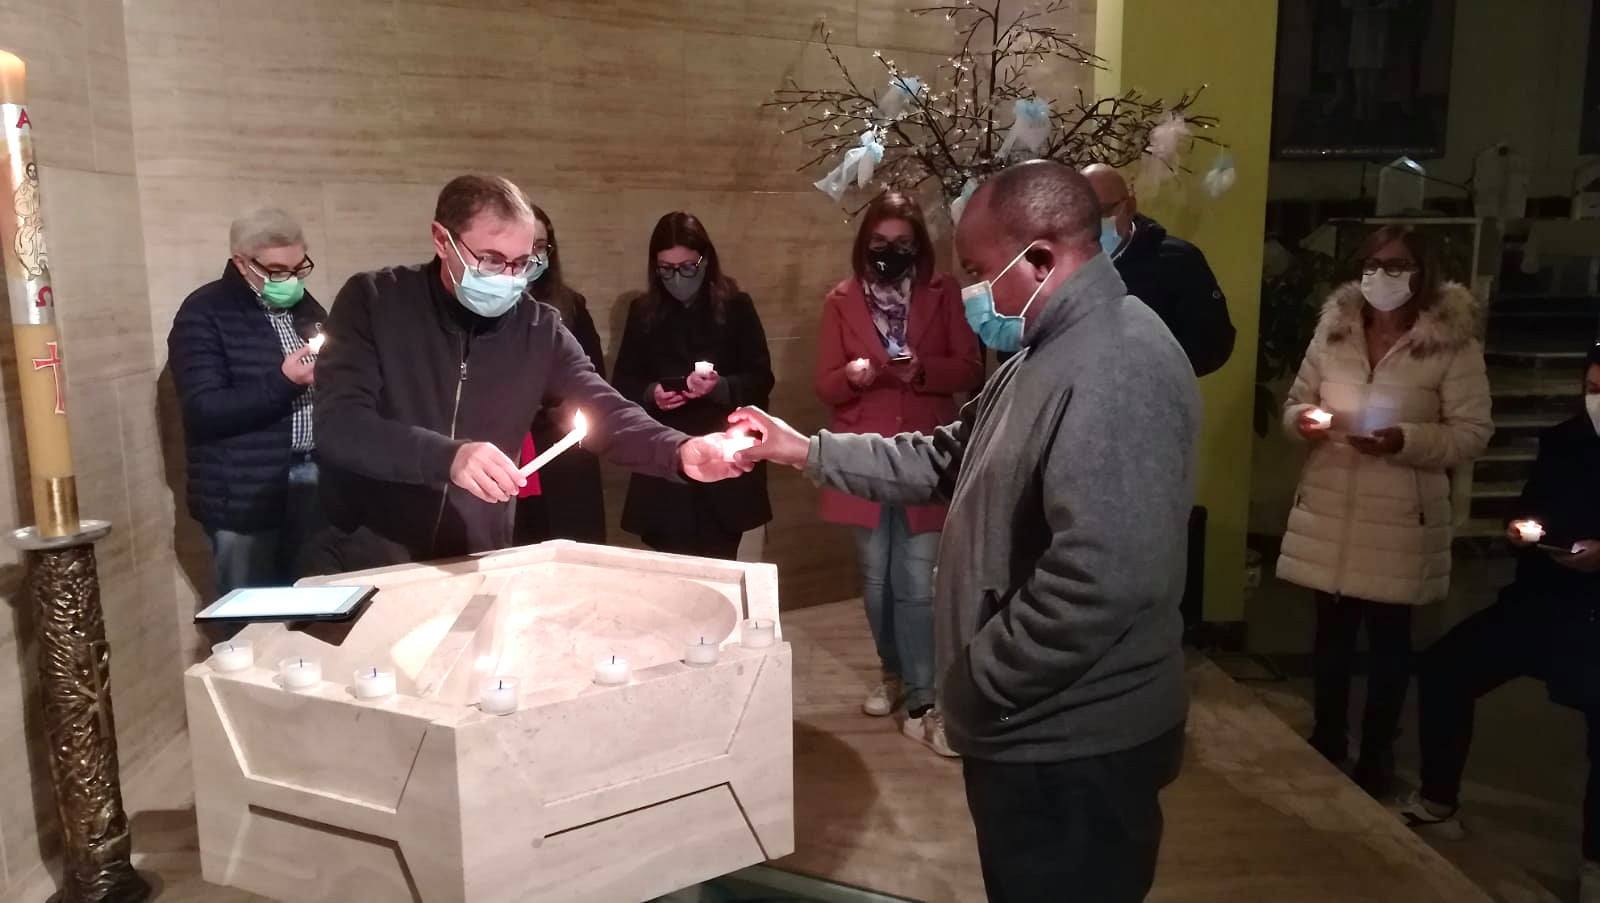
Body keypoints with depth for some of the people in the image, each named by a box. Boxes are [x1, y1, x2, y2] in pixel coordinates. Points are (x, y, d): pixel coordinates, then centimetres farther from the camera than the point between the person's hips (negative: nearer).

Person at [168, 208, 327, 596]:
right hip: (246, 493, -5)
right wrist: (282, 383, -26)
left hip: (313, 477, 6)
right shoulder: (204, 314, -8)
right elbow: (204, 411, -16)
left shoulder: (305, 304, 12)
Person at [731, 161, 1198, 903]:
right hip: (1036, 730, 10)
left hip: (1073, 745, -10)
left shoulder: (1114, 368, -25)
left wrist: (978, 681, -21)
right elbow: (948, 461, 16)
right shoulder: (1050, 351, 11)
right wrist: (803, 450, 12)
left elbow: (1100, 581, -33)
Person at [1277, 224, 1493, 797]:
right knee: (1331, 630, 14)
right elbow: (1296, 401, 10)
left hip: (1400, 515, -3)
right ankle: (1326, 742, 32)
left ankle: (1376, 756, 27)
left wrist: (1404, 440, -23)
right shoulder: (1334, 328, 4)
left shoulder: (1454, 341, -7)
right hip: (1329, 508, 3)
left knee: (1388, 637, 11)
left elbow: (1472, 434, -8)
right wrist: (1302, 421, -12)